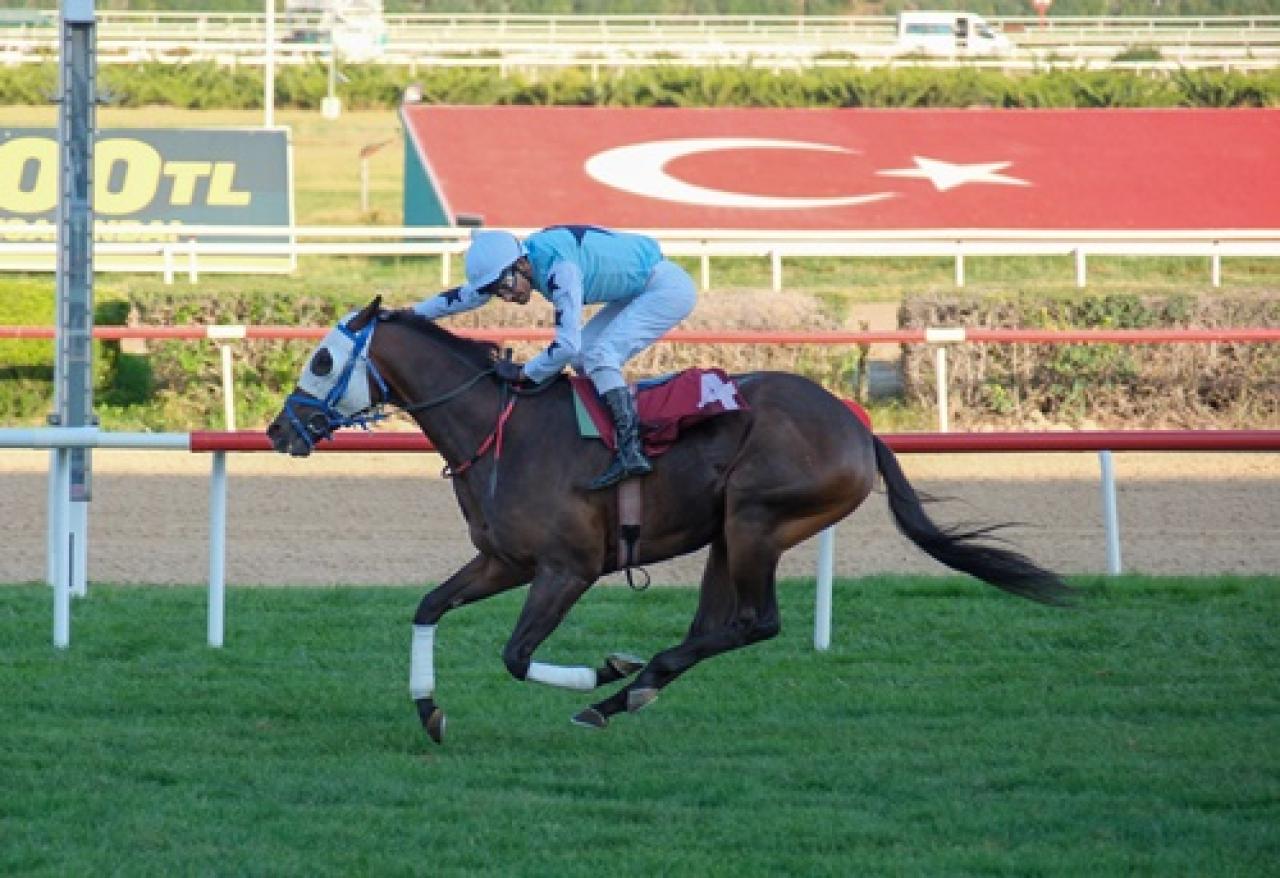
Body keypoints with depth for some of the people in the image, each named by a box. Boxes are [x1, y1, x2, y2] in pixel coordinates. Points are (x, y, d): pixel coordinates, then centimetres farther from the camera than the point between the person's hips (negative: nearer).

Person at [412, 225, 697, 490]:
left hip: (668, 288, -10)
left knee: (599, 355, -20)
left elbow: (567, 345, -30)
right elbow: (468, 294, 10)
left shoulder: (560, 270, -30)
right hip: (639, 292, 10)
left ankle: (631, 451, -26)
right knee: (583, 357, 7)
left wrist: (525, 373, -16)